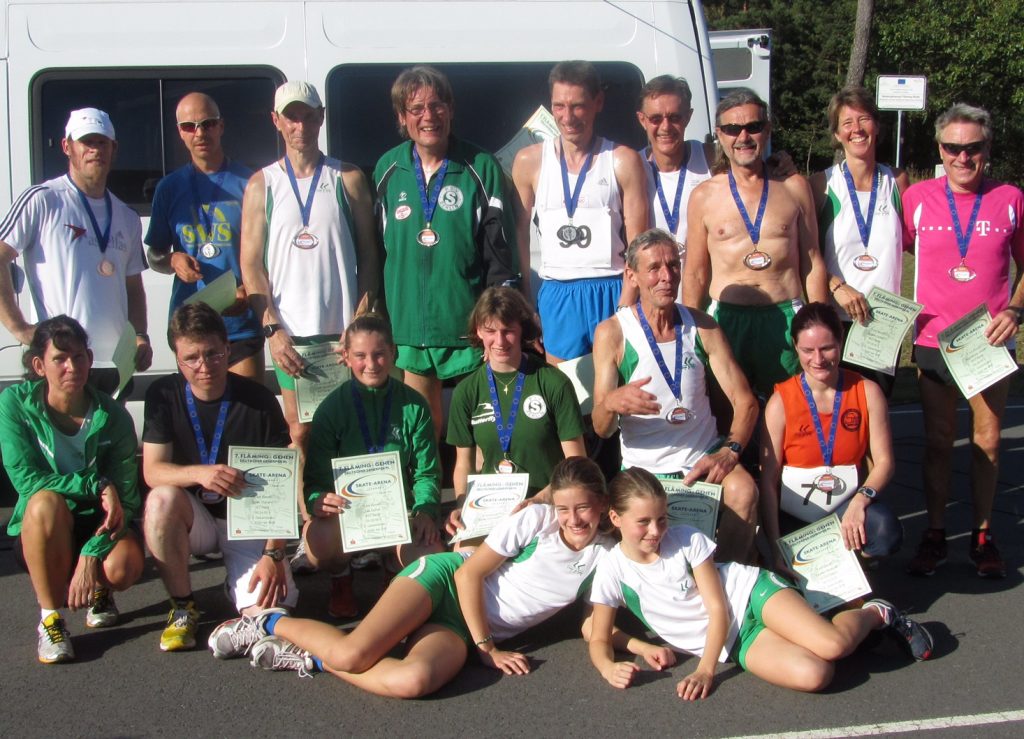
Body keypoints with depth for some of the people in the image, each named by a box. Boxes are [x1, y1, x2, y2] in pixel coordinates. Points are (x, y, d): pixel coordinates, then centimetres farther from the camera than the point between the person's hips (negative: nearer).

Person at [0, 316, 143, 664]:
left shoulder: (113, 417, -13)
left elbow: (125, 498, -17)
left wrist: (90, 556, -29)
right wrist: (98, 486, -26)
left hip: (99, 527, 1)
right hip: (41, 535, 0)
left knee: (124, 565, -32)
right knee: (46, 501, -35)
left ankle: (98, 591, 9)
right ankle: (50, 618, -17)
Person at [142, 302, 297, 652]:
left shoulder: (259, 401, -11)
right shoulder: (164, 396, -6)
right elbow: (152, 472, -14)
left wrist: (274, 554, -19)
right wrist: (199, 473, -36)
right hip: (196, 520, 2)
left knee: (267, 612, -24)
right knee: (162, 499, -34)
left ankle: (238, 581, 14)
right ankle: (182, 607, -12)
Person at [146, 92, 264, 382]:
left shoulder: (248, 182, 1)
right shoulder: (170, 187, 10)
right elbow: (155, 256, 17)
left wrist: (248, 291, -18)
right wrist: (173, 261, -7)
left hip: (242, 322, -2)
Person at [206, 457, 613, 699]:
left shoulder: (604, 557, 3)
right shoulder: (536, 519, -9)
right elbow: (468, 573, -10)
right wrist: (486, 648, -11)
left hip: (460, 631, 3)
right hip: (445, 581, -2)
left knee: (413, 681, -32)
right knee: (352, 654, -26)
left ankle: (313, 660, -10)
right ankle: (270, 622, 3)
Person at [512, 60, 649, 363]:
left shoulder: (623, 161, 0)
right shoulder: (529, 161, 5)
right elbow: (519, 238, 9)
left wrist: (625, 309, -11)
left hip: (613, 292, -1)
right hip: (556, 295, 1)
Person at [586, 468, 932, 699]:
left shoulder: (686, 539, -9)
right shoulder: (612, 571, -6)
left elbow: (718, 609, -10)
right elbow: (598, 639, 0)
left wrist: (705, 669, -21)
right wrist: (608, 667, -24)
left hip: (751, 592, -1)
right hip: (735, 643, 1)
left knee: (832, 646, -30)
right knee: (813, 675, -28)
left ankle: (876, 614, 6)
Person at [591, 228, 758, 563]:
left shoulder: (701, 326, 3)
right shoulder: (612, 333, -6)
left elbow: (745, 401, 0)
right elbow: (601, 428, -9)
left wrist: (729, 451, -20)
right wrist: (611, 404, -34)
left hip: (704, 457, 2)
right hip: (644, 466, -2)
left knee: (743, 490, -27)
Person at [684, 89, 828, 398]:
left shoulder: (794, 187, 8)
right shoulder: (703, 196, 6)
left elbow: (812, 262, 11)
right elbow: (694, 274, 8)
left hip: (787, 318, 1)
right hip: (725, 319, 0)